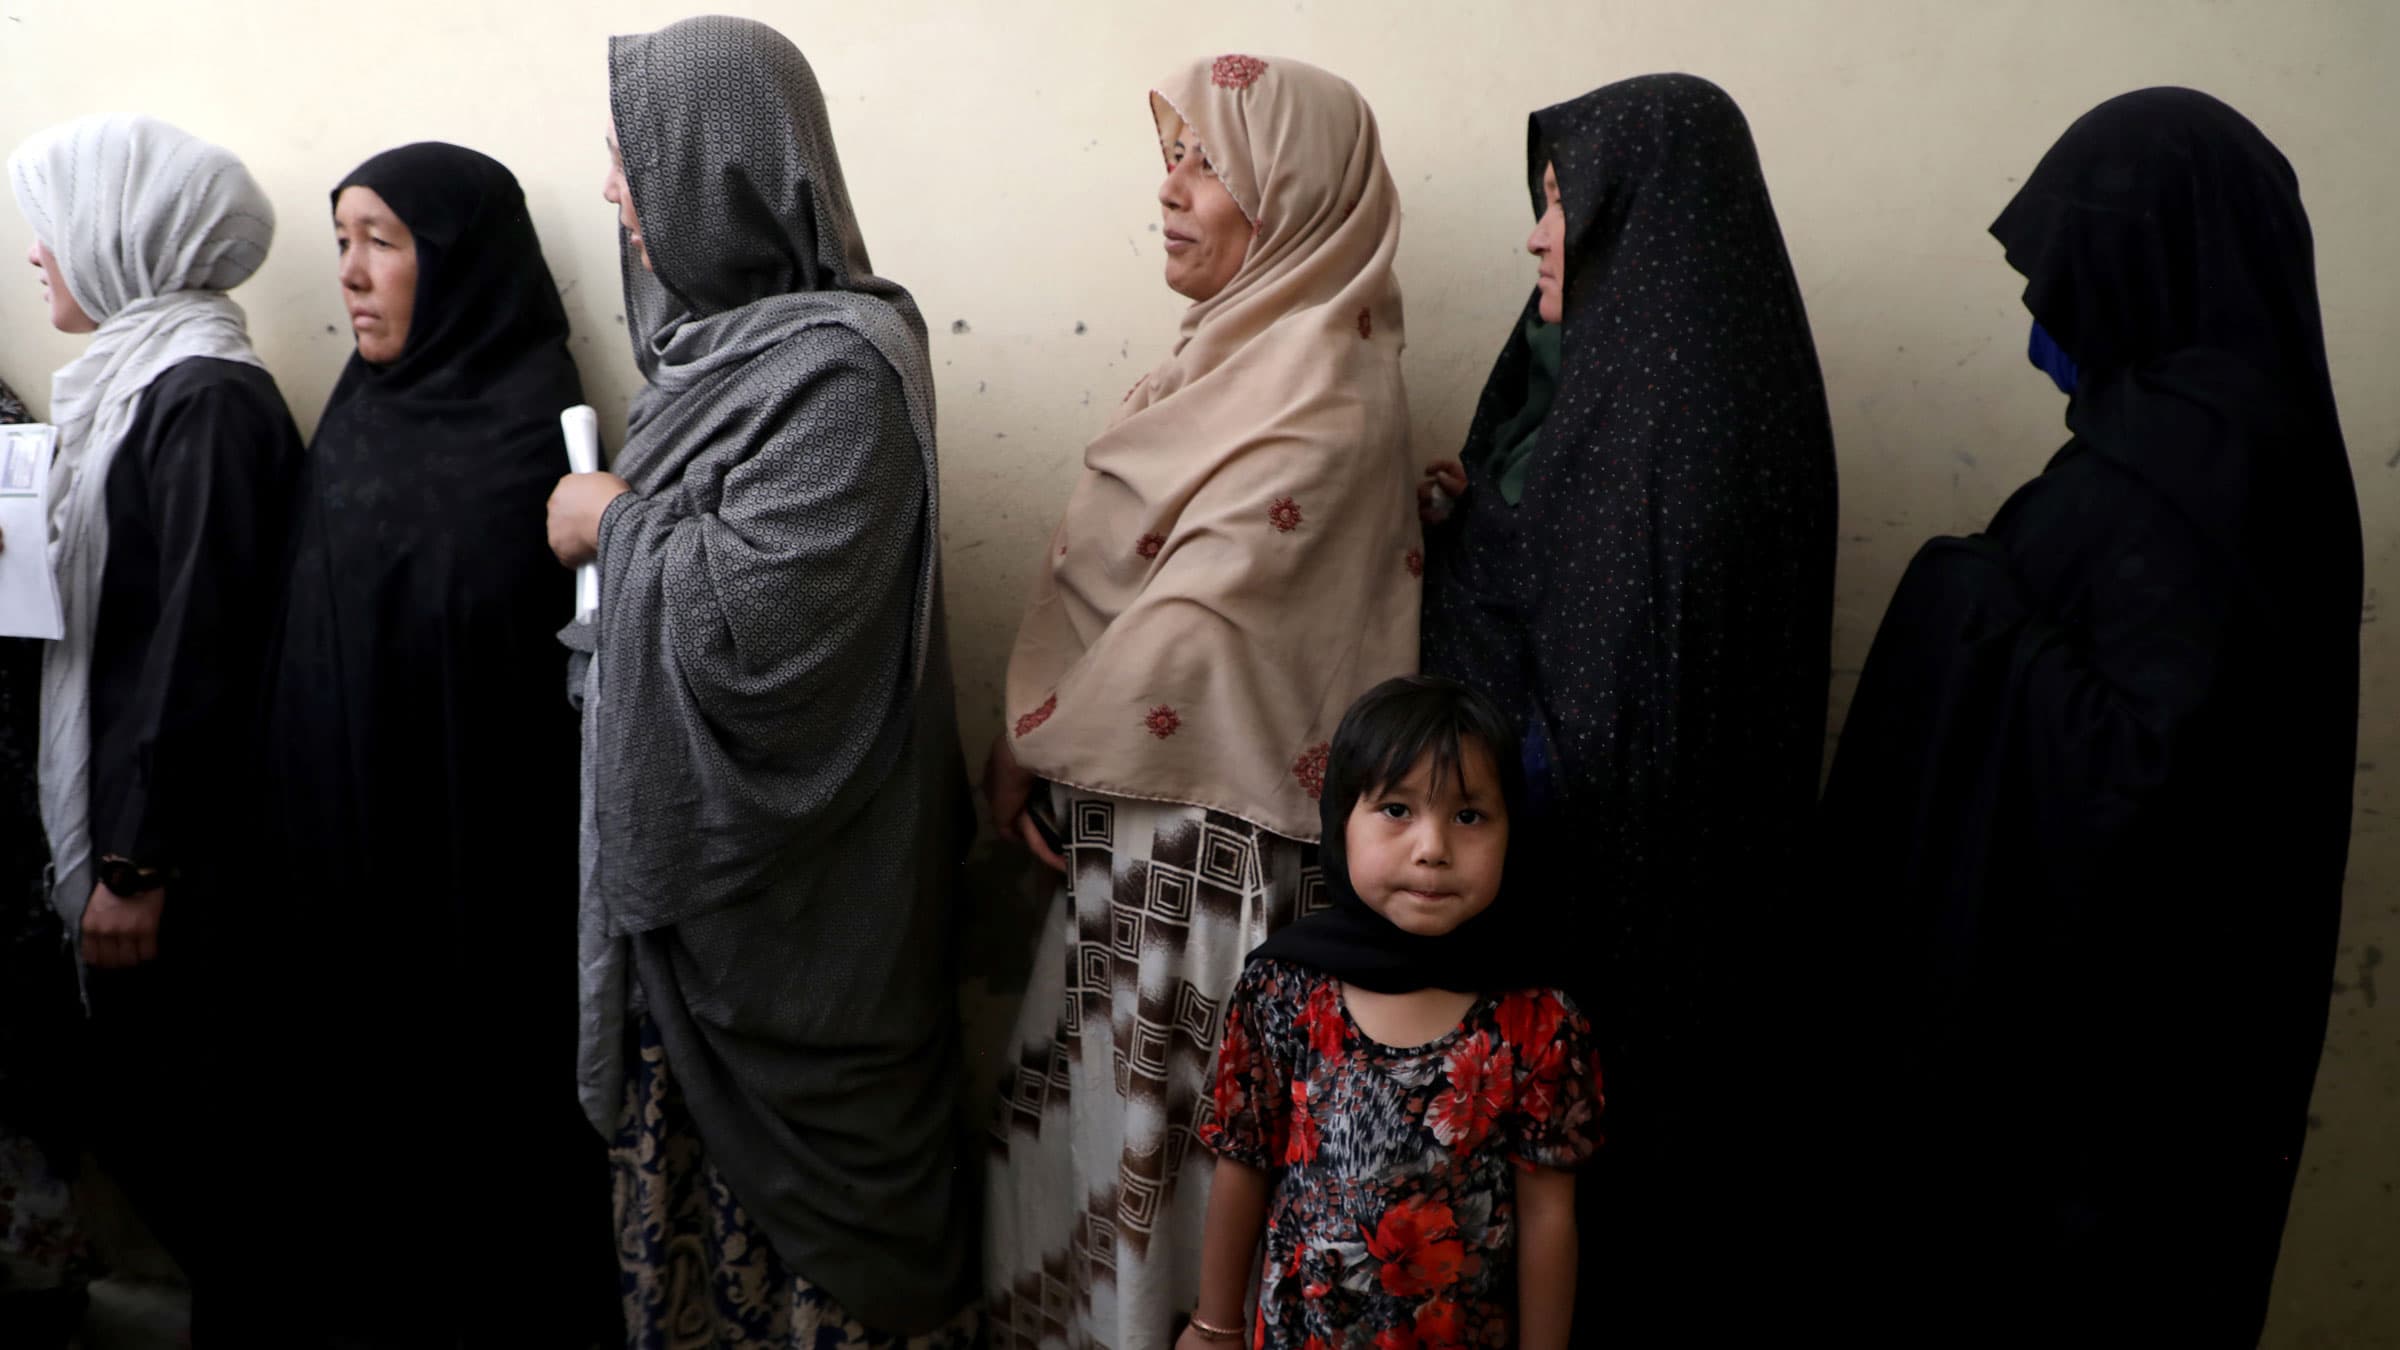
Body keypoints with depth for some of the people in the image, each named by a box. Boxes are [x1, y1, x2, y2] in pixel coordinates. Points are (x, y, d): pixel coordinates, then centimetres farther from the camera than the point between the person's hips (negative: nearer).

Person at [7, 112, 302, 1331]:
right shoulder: (135, 380, 12)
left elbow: (199, 640, -19)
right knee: (140, 1105, 14)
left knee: (154, 1114, 0)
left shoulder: (206, 397, -15)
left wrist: (136, 863, -18)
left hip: (176, 837, -9)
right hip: (122, 811, 9)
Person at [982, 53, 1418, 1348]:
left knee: (1153, 1110, 6)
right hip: (1144, 806, 8)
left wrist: (1034, 745, -9)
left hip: (1204, 825, -8)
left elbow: (1196, 618, -20)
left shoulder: (1315, 389, -18)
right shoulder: (1246, 348, 10)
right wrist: (1045, 740, 4)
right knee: (1099, 1097, 18)